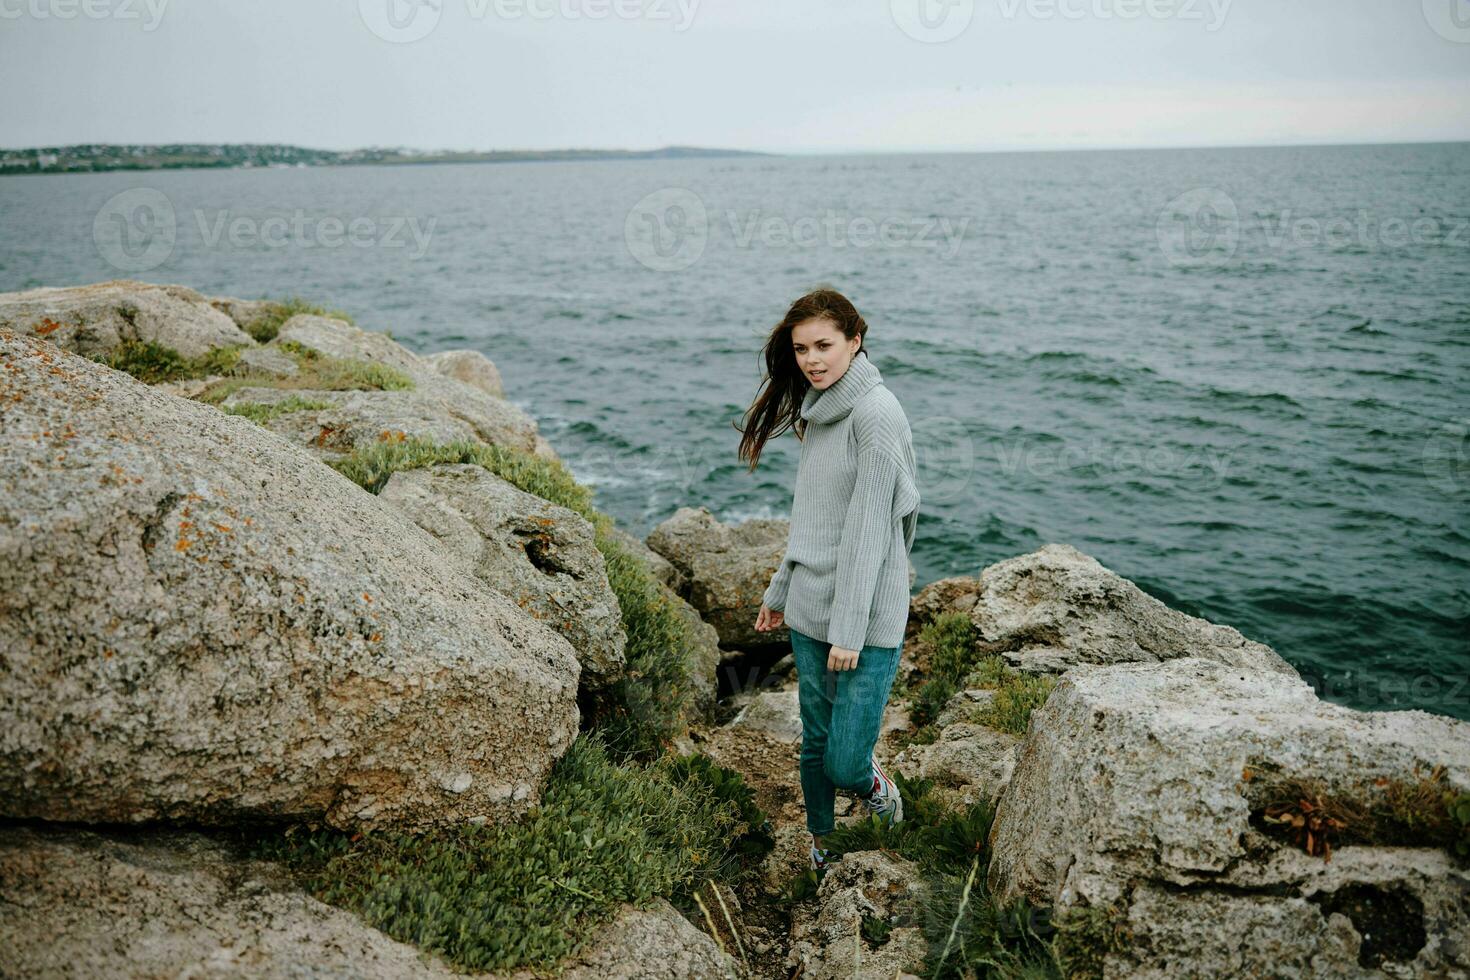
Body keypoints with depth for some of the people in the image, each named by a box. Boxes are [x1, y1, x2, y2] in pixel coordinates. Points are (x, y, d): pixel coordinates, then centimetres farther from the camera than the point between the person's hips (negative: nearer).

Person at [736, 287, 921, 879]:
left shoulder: (876, 414, -15)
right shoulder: (819, 412, 11)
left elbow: (868, 527, -18)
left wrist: (849, 630, -19)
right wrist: (780, 591, 21)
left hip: (867, 620, -7)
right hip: (809, 613, 7)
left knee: (845, 763, -5)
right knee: (814, 746, 16)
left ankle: (875, 782, 29)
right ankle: (819, 851, 37)